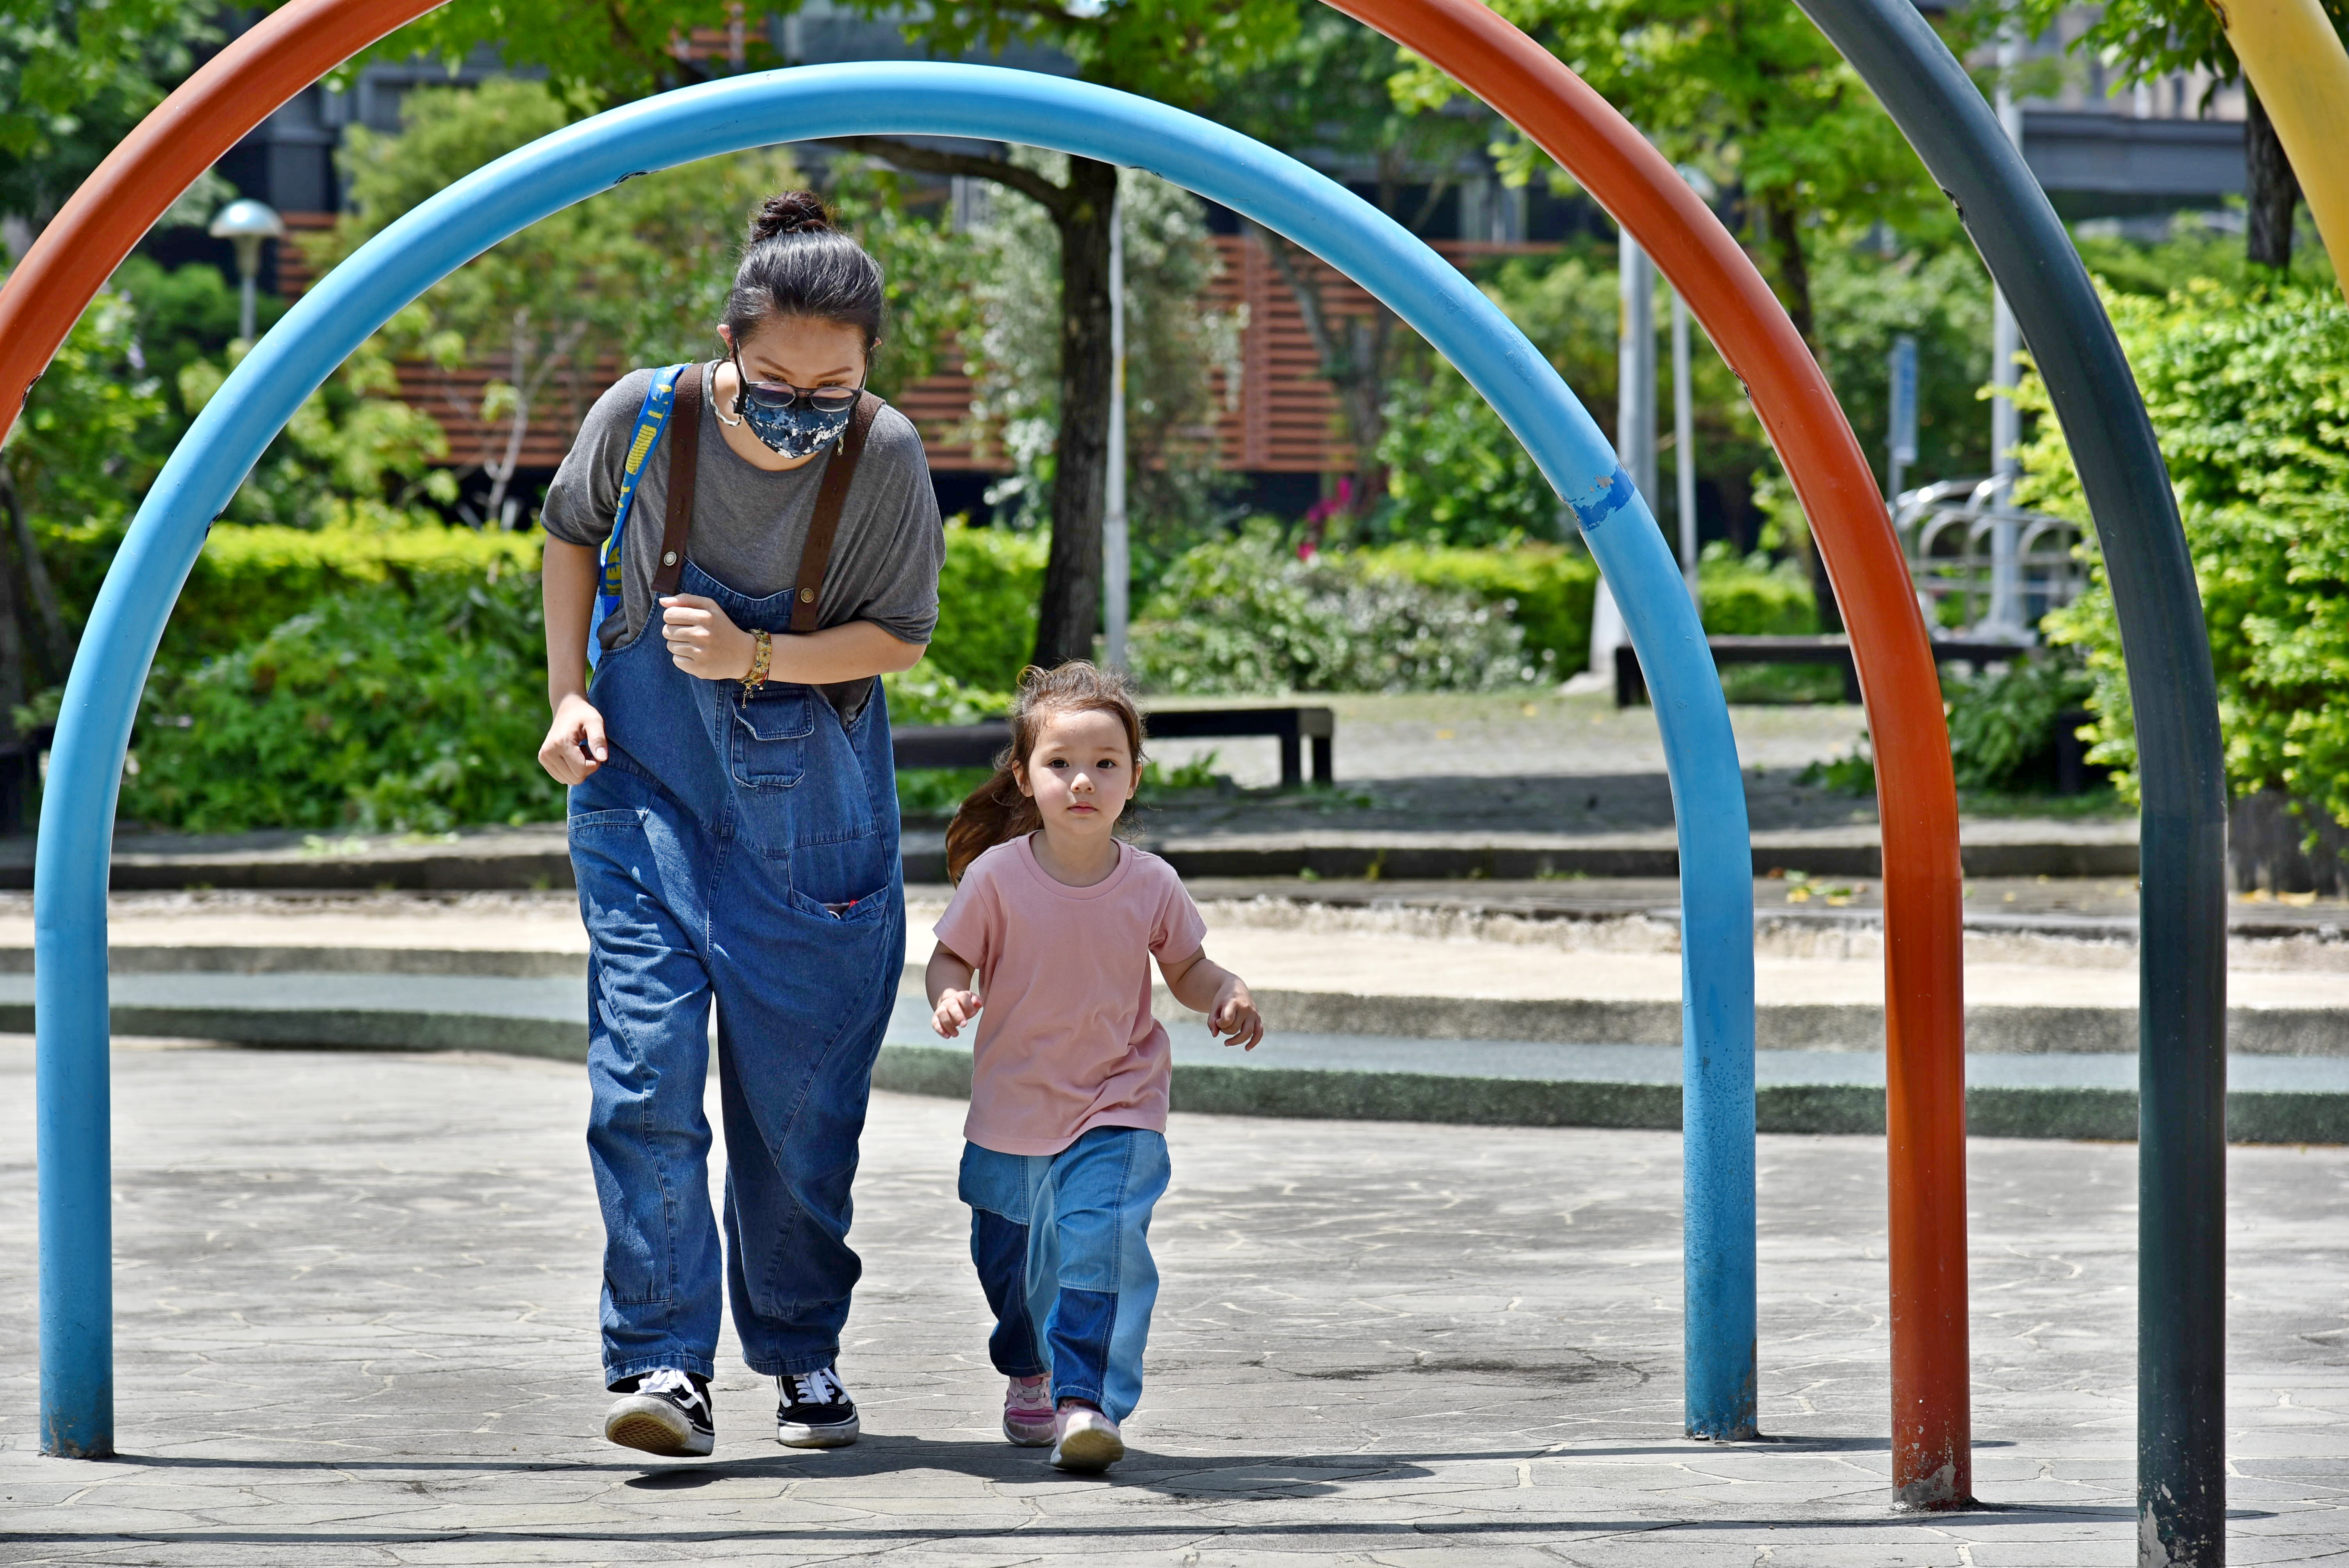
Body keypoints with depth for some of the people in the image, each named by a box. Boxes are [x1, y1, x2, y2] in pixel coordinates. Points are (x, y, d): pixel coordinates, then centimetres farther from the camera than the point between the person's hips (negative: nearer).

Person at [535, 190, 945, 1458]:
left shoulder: (885, 459, -16)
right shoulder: (646, 416, -13)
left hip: (811, 794, 0)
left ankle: (803, 1352, 22)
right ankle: (663, 1363, -12)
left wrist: (756, 657, -22)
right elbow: (572, 532, 8)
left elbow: (900, 637, -7)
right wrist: (569, 695, -2)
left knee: (802, 1083, 5)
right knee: (645, 1065, -13)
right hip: (647, 774, 0)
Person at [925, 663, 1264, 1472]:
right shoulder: (998, 875, -13)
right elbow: (953, 956, -3)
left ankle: (1087, 1399, -22)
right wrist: (950, 997, -26)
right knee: (1009, 1259, 18)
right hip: (1011, 1113, 1)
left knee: (1102, 1242, -23)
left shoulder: (1151, 886, -9)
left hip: (1116, 1112, -1)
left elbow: (1188, 969, 5)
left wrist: (1229, 995, -16)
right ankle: (1028, 1374, 47)